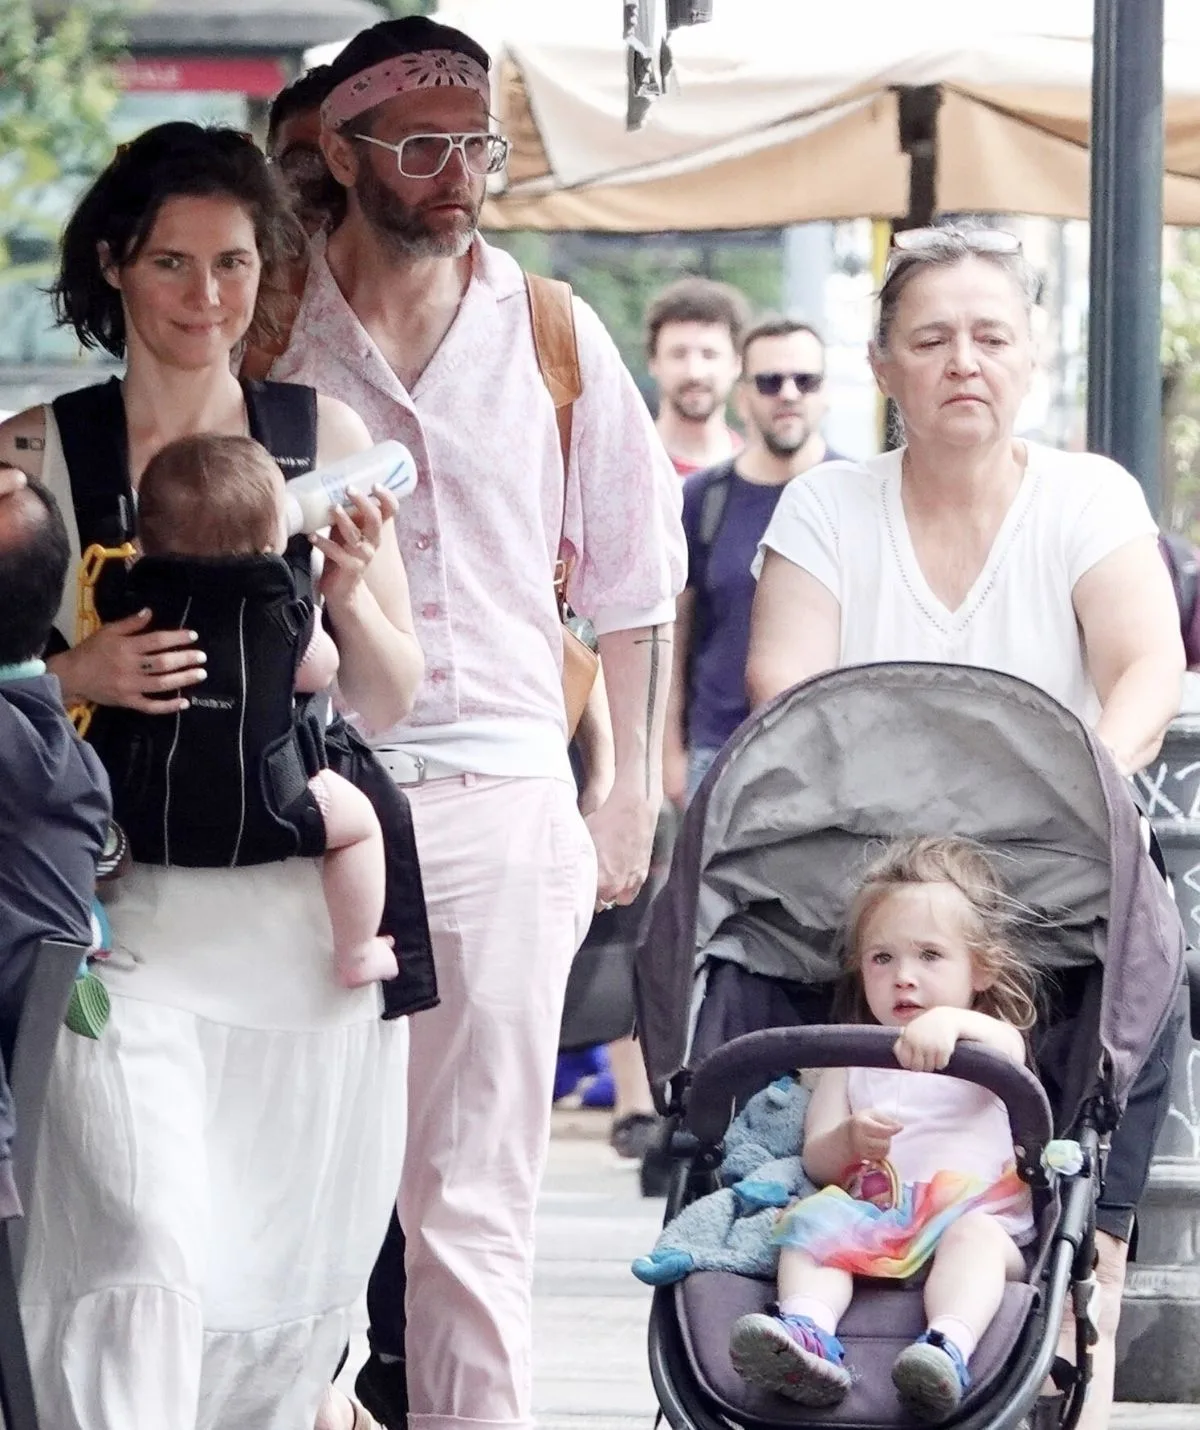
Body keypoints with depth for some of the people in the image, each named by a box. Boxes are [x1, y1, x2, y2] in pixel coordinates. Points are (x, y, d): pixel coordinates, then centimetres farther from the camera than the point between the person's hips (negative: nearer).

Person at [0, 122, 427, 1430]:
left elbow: (390, 703, 11)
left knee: (296, 1284, 5)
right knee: (149, 1259, -17)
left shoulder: (325, 438, 8)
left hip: (306, 899, 3)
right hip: (125, 906, -2)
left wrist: (350, 592, -8)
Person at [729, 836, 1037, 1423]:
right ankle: (808, 1330, -53)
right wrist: (848, 1140, -10)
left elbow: (1008, 1049, -13)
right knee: (814, 1217, -26)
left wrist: (952, 1021, -36)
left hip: (979, 1212, -3)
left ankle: (949, 1348, -62)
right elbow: (815, 1161, 15)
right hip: (870, 1215, 3)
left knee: (974, 1235, -35)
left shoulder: (989, 1046, 15)